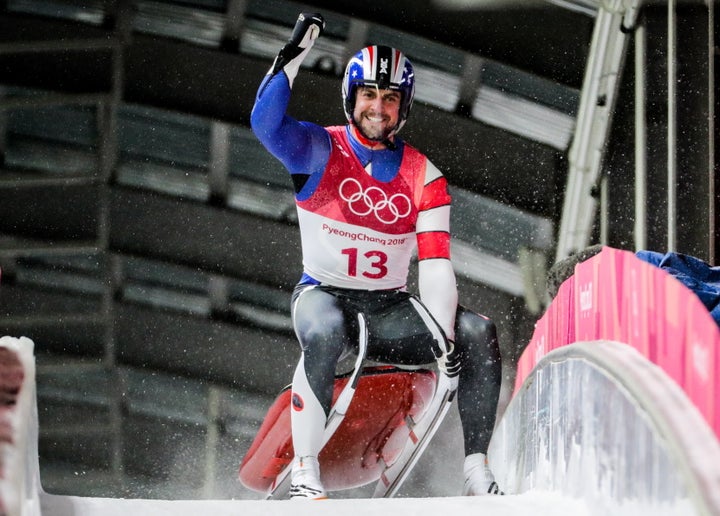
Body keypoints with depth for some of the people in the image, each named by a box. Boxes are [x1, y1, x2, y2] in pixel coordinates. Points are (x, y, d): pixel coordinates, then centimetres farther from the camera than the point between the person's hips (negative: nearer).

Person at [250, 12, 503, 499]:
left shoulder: (424, 176, 2)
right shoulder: (320, 150, -3)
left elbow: (436, 264, -7)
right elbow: (266, 122, -24)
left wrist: (443, 333, -23)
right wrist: (293, 55, -34)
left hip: (390, 308, 3)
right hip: (324, 294, -3)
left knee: (479, 334, -18)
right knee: (328, 331, -39)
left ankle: (478, 470, -17)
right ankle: (305, 472, -34)